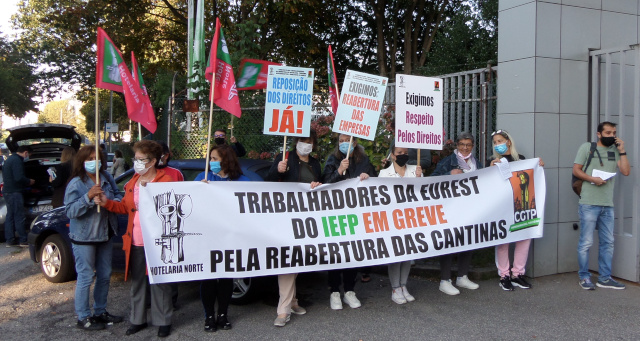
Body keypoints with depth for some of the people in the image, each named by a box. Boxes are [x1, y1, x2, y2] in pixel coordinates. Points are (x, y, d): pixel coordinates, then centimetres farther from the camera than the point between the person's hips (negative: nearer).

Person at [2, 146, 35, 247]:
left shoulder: (10, 159, 18)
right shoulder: (17, 161, -15)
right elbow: (19, 178, -24)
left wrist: (26, 181, 17)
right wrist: (29, 181, -7)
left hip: (7, 192, 10)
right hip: (14, 193, -10)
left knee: (10, 216, 12)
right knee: (19, 217, -6)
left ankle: (10, 240, 15)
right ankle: (23, 240, -3)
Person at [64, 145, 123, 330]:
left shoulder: (106, 177, 2)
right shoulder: (76, 184, -13)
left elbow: (117, 197, 11)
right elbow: (70, 211, -19)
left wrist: (110, 202, -12)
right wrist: (88, 197, -31)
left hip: (105, 234, 6)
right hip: (84, 237, -6)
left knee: (105, 275, 15)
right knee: (86, 277, 0)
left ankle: (100, 312, 30)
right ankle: (83, 318, 14)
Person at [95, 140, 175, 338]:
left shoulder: (166, 180, -8)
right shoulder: (132, 182, 14)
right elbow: (125, 207, 17)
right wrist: (107, 203, 3)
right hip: (135, 243, 7)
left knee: (159, 283, 3)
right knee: (137, 282, 16)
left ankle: (163, 321, 16)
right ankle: (138, 319, 30)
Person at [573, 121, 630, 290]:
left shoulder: (615, 150, 13)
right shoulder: (587, 147, 2)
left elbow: (626, 171, 2)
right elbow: (576, 170, -3)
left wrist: (622, 151, -1)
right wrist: (593, 179, -16)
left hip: (608, 205, 5)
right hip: (589, 204, -5)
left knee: (607, 243, 9)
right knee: (586, 242, -2)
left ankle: (605, 278, 19)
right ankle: (584, 277, 9)